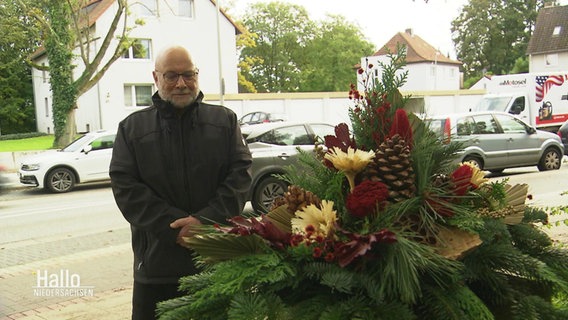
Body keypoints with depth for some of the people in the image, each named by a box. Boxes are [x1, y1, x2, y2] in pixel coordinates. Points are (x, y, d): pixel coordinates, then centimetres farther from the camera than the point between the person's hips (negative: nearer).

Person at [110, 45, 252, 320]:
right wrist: (174, 226, -14)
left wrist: (206, 219, -15)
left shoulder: (224, 120, 8)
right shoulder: (132, 128, 7)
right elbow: (125, 186, -2)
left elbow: (241, 173, -1)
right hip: (157, 260, 0)